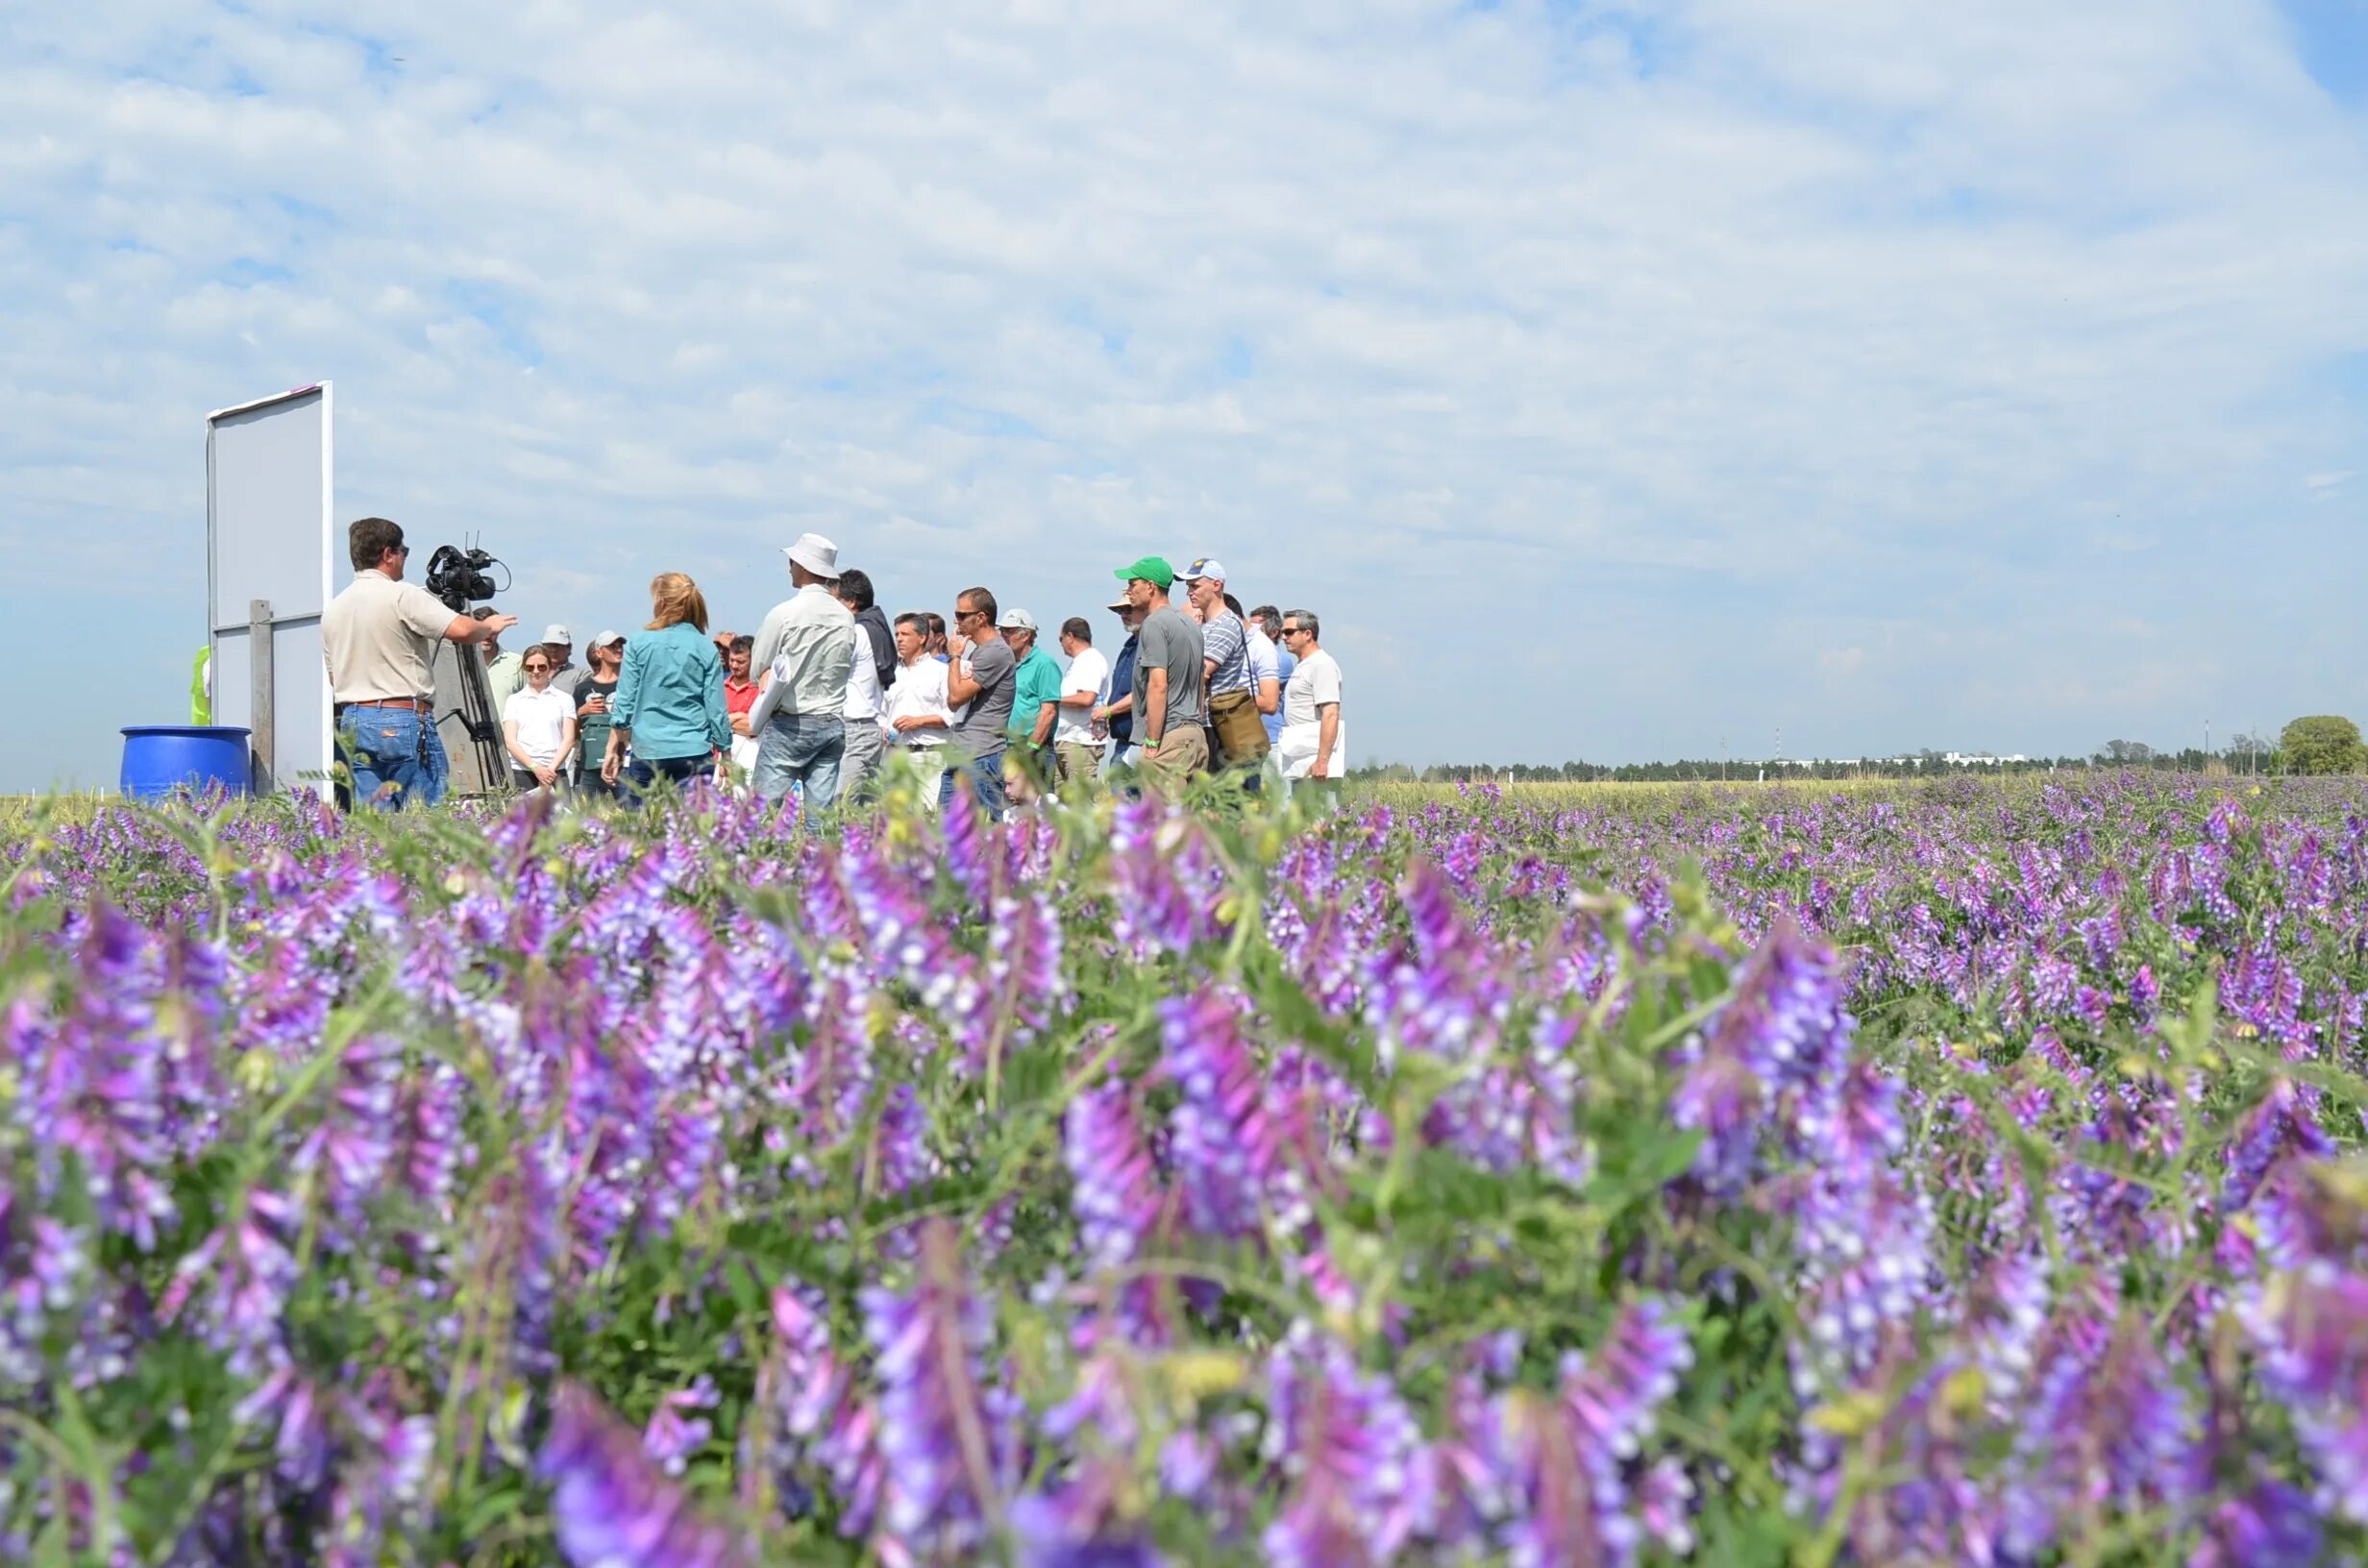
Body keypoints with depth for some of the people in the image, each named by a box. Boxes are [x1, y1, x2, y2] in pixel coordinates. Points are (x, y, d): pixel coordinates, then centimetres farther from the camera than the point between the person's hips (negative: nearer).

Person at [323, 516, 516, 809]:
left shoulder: (332, 609, 14)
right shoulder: (403, 595, -9)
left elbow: (334, 677, 19)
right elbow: (462, 630, -19)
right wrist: (489, 626, -1)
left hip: (351, 722, 7)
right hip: (404, 720, -7)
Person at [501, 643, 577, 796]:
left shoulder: (564, 699, 11)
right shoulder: (514, 701, 13)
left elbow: (569, 739, 4)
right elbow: (510, 740, 4)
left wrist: (551, 769, -10)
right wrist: (535, 768, -10)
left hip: (555, 773, 0)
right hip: (520, 772, 0)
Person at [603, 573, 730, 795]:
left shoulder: (638, 645, 1)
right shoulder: (707, 649, 1)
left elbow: (624, 703, 2)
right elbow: (717, 708, 2)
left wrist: (613, 751, 10)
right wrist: (726, 757, 11)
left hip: (648, 753, 0)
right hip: (694, 752, 0)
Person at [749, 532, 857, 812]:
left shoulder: (784, 613, -9)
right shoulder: (847, 618, 4)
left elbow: (758, 670, -1)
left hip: (789, 724, -5)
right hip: (833, 723, 5)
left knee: (768, 805, -2)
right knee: (822, 808, 4)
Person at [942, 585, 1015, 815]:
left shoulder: (996, 652, -11)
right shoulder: (975, 650, 20)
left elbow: (957, 696, -15)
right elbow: (952, 703, 20)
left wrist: (955, 657, 0)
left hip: (983, 757, -10)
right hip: (959, 755, 10)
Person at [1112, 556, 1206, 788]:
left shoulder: (1154, 623, -10)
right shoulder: (1190, 625, 18)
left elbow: (1158, 686, -18)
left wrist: (1152, 742, -17)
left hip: (1169, 735, -9)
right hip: (1196, 734, 9)